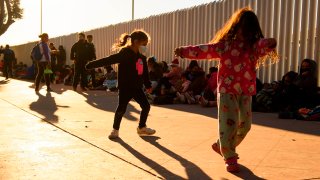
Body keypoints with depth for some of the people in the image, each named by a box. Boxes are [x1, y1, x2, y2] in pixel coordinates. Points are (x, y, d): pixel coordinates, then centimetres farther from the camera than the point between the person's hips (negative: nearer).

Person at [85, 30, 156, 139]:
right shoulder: (124, 54, -18)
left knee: (146, 106, 9)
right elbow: (108, 60, -23)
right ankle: (115, 130, 19)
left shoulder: (141, 56, 7)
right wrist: (91, 65, -28)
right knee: (121, 108, -1)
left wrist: (148, 85, 22)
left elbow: (144, 72, 17)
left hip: (137, 88, 8)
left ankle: (142, 128, 28)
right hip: (125, 88, -7)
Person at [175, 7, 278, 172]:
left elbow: (264, 44, -20)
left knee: (244, 124, 10)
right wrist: (184, 51, 0)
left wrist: (270, 43, -44)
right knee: (229, 123, -8)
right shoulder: (224, 45, 2)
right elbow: (203, 50, 4)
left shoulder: (254, 45, 2)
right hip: (227, 89, -3)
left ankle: (221, 146, 32)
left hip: (246, 91, 4)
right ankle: (230, 158, 6)